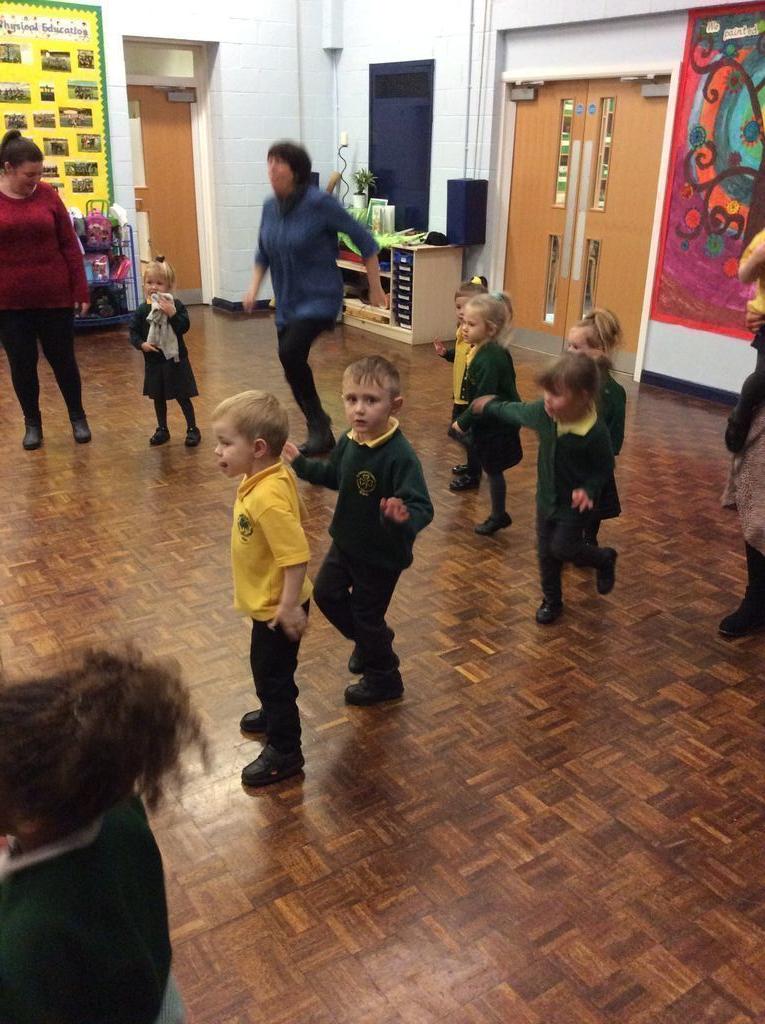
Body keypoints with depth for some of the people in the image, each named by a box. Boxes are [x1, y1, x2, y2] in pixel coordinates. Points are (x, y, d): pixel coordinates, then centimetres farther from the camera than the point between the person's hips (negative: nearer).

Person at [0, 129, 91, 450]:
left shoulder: (47, 194, -1)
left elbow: (70, 245, 1)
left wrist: (81, 291, -1)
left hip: (55, 296, 0)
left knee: (62, 358, 10)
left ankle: (78, 417, 27)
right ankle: (32, 423, 25)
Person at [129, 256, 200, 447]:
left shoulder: (176, 306, -9)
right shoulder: (142, 310, -1)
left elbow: (184, 327, -19)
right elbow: (133, 332, 1)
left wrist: (172, 314, -31)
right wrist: (141, 344, -16)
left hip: (175, 360, -3)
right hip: (153, 362, 4)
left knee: (183, 396, 4)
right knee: (158, 398, 15)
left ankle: (192, 428, 16)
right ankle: (162, 430, 28)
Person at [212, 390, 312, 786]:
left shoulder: (268, 499, -34)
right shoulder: (272, 476, -4)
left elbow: (296, 556, -35)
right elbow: (297, 516, 12)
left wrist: (289, 606, -27)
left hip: (276, 607, -10)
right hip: (267, 601, 10)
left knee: (272, 674, 7)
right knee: (266, 669, 29)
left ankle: (284, 751, 24)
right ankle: (274, 715, 52)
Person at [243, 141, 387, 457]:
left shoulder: (319, 203, -16)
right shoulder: (271, 207, 3)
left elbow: (364, 240, -10)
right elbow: (263, 253, 18)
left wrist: (375, 289, -6)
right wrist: (254, 288, 3)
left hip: (319, 298, -7)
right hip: (287, 302, 7)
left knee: (290, 352, -28)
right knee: (293, 369, 10)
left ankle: (318, 422, -8)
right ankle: (321, 434, 28)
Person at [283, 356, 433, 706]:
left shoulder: (400, 456, -32)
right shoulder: (349, 441, -9)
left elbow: (422, 508, -36)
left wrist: (404, 518, -56)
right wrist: (301, 464, 11)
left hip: (382, 554, -7)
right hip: (346, 542, 8)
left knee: (366, 615, 10)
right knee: (326, 593, 23)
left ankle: (384, 680, 37)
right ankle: (370, 641, 49)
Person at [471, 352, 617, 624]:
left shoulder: (595, 433, -30)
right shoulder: (543, 411, -18)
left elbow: (605, 467, -14)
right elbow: (514, 412, 3)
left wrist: (589, 489, -29)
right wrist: (490, 407, 19)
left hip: (575, 503, -5)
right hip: (547, 497, 5)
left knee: (562, 548, -4)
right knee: (546, 552, 15)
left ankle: (604, 559, 26)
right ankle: (551, 600, 36)